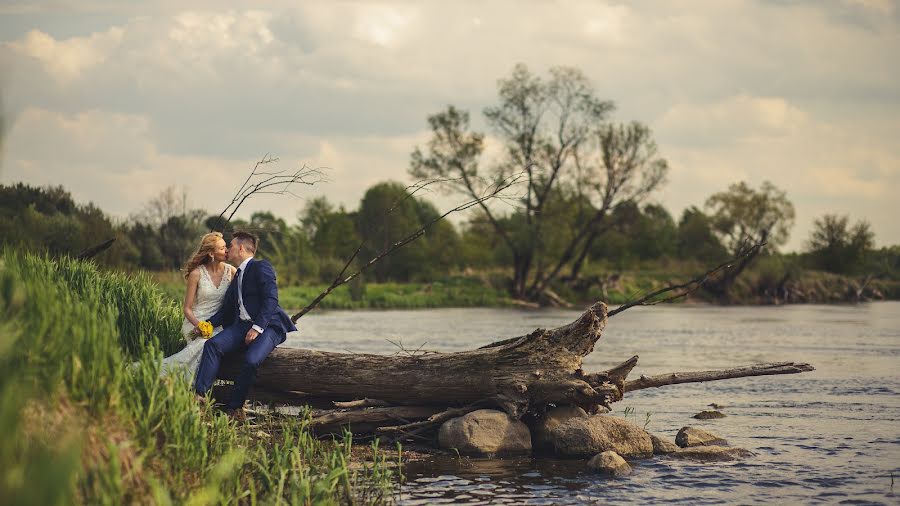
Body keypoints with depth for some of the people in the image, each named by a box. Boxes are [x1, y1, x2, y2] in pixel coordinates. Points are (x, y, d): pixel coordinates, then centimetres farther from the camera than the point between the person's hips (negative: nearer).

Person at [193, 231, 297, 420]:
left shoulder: (261, 267, 0)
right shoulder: (237, 277, 27)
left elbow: (271, 299, -13)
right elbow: (226, 310, 23)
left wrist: (258, 328, -21)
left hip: (267, 326, -7)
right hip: (242, 325, 7)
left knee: (251, 360, -32)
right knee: (213, 344, -20)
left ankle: (234, 406, -17)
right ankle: (200, 394, -30)